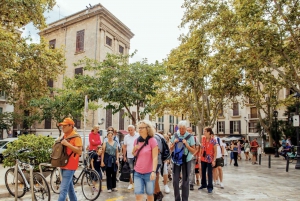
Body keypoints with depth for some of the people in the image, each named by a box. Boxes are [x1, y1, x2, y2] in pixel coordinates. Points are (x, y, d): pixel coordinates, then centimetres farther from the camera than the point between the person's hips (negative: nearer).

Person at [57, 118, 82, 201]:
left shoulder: (76, 136, -13)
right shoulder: (64, 136, 12)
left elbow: (80, 151, -22)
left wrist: (67, 144, -26)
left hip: (70, 165, -9)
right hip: (63, 164, 9)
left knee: (63, 189, -10)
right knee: (69, 187, 19)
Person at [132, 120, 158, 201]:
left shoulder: (152, 141, -11)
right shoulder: (137, 140, 4)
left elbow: (155, 158, -15)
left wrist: (153, 171, -24)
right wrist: (135, 149, -3)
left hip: (148, 173, -4)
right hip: (137, 173, 4)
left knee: (150, 194, 12)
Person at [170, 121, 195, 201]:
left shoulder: (190, 137, -7)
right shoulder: (175, 136, 0)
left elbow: (193, 151, -5)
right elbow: (171, 149, 7)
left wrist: (186, 144, -19)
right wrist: (174, 143, -12)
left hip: (186, 160, -2)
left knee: (185, 181, 7)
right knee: (175, 180, 6)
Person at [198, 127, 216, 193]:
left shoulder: (213, 141, -15)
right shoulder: (203, 138, 1)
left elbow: (215, 151, -12)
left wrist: (214, 160, -15)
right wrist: (200, 156, 9)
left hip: (209, 159, -6)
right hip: (203, 158, 6)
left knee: (209, 173, 2)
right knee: (203, 172, 15)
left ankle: (210, 187, 15)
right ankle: (203, 184, 31)